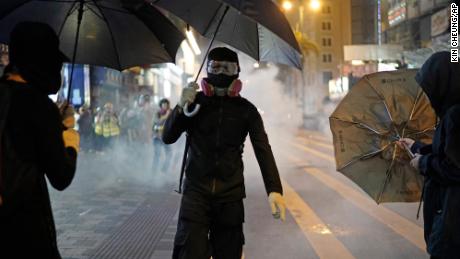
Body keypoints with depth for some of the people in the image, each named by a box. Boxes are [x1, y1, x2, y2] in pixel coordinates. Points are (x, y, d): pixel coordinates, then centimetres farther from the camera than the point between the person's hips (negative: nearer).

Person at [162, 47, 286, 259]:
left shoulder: (245, 109, 2)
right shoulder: (195, 102, 3)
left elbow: (263, 149, -6)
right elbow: (168, 138, -1)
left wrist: (274, 189, -20)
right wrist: (180, 108, -19)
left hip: (231, 194, 1)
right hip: (196, 190, 0)